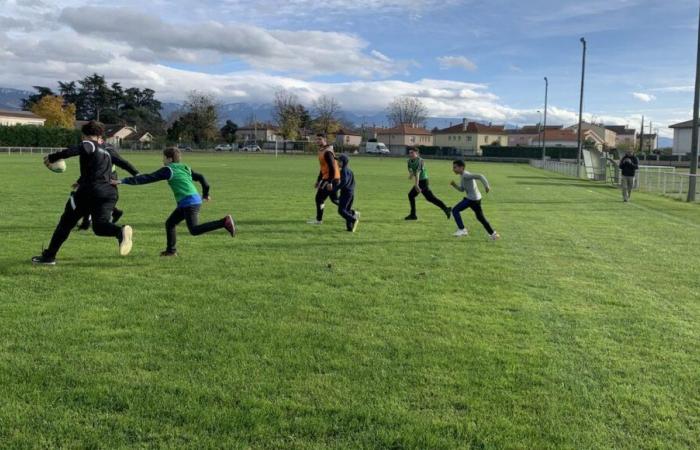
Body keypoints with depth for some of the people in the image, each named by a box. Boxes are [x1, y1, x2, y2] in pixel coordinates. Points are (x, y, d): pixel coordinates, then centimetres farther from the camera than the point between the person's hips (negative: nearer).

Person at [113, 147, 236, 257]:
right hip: (195, 199, 9)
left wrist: (123, 181, -6)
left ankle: (225, 222, -19)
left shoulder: (168, 170, -5)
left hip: (189, 201, -9)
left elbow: (147, 178, -8)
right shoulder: (184, 168, 17)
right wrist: (205, 194, 32)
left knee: (194, 230, -14)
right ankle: (171, 250, 21)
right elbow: (200, 177, 20)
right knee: (170, 223, 15)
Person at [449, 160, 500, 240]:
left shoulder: (466, 175, -17)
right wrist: (454, 185, 4)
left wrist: (486, 186, -28)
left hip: (472, 199, -10)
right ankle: (493, 234, 26)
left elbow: (480, 176, -25)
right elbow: (462, 189, 19)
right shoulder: (462, 176, 13)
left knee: (455, 210, -5)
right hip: (476, 198, 10)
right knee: (480, 217, 19)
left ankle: (462, 230, -1)